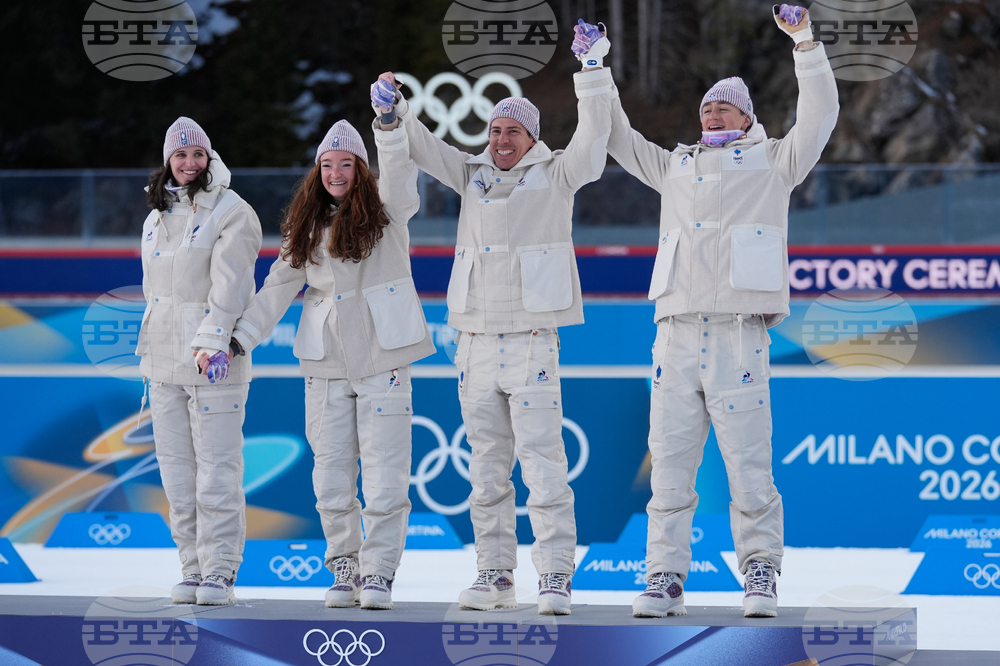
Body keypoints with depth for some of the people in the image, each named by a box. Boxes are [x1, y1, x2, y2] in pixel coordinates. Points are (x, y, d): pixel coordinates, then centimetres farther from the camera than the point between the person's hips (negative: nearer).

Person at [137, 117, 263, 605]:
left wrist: (211, 343, -25)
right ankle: (192, 569, 10)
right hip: (164, 356, 7)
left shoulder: (232, 213, -5)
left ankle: (220, 572, -6)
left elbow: (229, 284, -15)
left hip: (214, 357, -7)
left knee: (217, 467, -9)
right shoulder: (156, 217, 17)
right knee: (176, 468, 6)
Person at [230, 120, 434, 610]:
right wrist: (239, 339, 5)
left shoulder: (385, 209, 3)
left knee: (385, 470, -6)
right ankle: (344, 570, 11)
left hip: (382, 357, -3)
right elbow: (279, 286, 13)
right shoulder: (307, 225, 13)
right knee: (332, 469, 2)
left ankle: (378, 574, -3)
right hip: (327, 362, 3)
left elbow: (399, 164, -16)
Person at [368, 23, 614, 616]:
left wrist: (594, 72, -16)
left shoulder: (555, 177, 3)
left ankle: (556, 578, -11)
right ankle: (496, 576, 13)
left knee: (543, 466, -11)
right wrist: (392, 111, -5)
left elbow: (594, 136, -9)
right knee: (487, 471, 8)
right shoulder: (472, 175, 15)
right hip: (477, 341, 5)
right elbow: (421, 145, 13)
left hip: (532, 341, -5)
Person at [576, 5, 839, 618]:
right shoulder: (675, 166, 25)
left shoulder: (772, 162, 13)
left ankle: (761, 574, 2)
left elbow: (820, 115, 1)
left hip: (738, 335, -4)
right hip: (676, 335, 4)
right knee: (670, 464, 0)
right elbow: (617, 138, 31)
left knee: (749, 465, -7)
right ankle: (666, 577, 3)